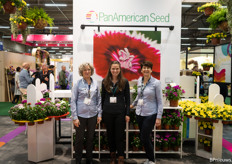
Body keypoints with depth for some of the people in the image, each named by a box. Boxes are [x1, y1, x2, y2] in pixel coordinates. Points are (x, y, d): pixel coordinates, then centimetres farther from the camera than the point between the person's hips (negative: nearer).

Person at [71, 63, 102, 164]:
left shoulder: (95, 84, 5)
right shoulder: (78, 84, -4)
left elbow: (98, 99, 9)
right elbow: (73, 101, -5)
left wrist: (99, 114, 4)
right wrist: (75, 117, -9)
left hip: (92, 115, 3)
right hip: (81, 115, -3)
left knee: (90, 138, 13)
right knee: (79, 139, 5)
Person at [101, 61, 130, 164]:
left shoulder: (124, 82, 0)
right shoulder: (105, 81, 4)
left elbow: (127, 99, 1)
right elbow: (102, 97, 9)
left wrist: (127, 114, -3)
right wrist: (101, 111, 6)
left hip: (120, 112, -2)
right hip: (107, 112, 2)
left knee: (119, 135, 2)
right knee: (110, 134, 12)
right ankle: (112, 154, 30)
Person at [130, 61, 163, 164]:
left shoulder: (156, 83, -10)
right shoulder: (139, 81, 5)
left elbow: (160, 101, -9)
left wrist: (159, 117, -11)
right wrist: (133, 105, 29)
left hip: (150, 114, -5)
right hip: (139, 113, 5)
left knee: (144, 138, -3)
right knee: (145, 137, 13)